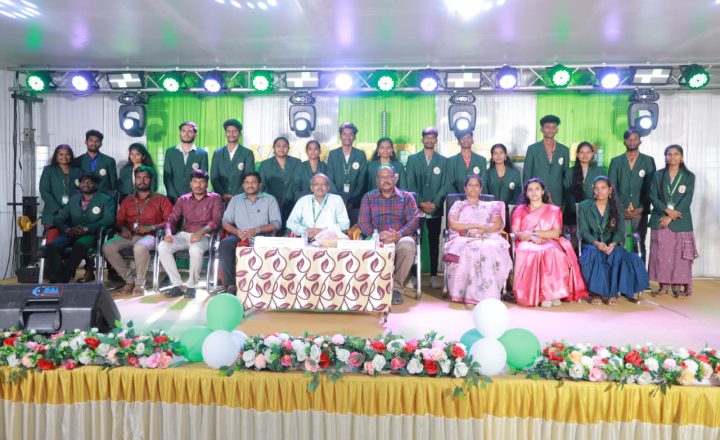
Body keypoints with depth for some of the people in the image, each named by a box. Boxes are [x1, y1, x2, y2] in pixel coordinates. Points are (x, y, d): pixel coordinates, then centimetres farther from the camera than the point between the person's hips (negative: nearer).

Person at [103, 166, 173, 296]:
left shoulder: (161, 200, 9)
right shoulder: (128, 200, 22)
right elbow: (119, 220, 21)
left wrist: (151, 227, -16)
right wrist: (123, 228, -3)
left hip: (150, 236, -4)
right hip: (130, 236, 5)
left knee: (140, 247, -39)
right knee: (107, 247, -25)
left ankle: (139, 283, -20)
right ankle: (130, 279, -14)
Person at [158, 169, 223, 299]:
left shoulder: (215, 198, 7)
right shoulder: (183, 199, 19)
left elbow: (216, 221, -6)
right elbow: (172, 219, 11)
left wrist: (201, 232, -24)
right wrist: (168, 233, -12)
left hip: (204, 236, -4)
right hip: (184, 234, 4)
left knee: (195, 250, -38)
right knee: (162, 247, -24)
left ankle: (191, 285, -17)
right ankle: (177, 285, -16)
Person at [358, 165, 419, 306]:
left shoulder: (406, 197, 13)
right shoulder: (368, 197, 15)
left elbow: (413, 220, -1)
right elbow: (363, 223, 4)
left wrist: (398, 234, -21)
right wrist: (378, 234, -17)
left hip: (400, 238, 0)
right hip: (377, 239, 0)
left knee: (408, 245, -36)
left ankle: (396, 287, -20)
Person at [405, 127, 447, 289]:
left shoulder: (443, 161, 10)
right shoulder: (413, 159, 8)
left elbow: (444, 185, 3)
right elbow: (410, 184, 1)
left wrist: (434, 204, -10)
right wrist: (420, 203, -9)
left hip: (435, 208, 1)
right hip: (416, 207, 0)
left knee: (434, 242, 4)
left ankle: (434, 275, 9)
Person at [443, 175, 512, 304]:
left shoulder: (490, 206, 26)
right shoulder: (458, 205, 23)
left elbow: (498, 225, 7)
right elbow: (452, 224, 3)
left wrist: (480, 230, -12)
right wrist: (476, 225, -6)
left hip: (487, 239, 1)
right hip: (463, 239, -1)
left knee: (490, 249, -39)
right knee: (466, 250, -40)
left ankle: (487, 294, -38)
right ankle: (463, 291, -36)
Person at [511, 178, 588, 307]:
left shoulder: (554, 210, 17)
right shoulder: (520, 209, 18)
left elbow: (556, 233, 3)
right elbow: (515, 232, 5)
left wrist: (534, 232, -6)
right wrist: (531, 237, -14)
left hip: (549, 243, 1)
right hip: (527, 243, -1)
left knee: (553, 252, -36)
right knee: (534, 253, -37)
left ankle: (553, 292, -34)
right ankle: (541, 295, -35)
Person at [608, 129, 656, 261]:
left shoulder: (648, 161, 9)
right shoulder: (616, 161, 11)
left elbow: (650, 187, 3)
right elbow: (612, 187, 4)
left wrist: (642, 208, -8)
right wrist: (620, 209, -7)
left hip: (640, 211, 0)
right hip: (620, 211, 0)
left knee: (640, 245, 2)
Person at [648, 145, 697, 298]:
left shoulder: (689, 176, 3)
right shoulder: (658, 175, 8)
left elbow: (687, 200, -5)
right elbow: (653, 196, 0)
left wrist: (671, 217, -13)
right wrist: (667, 210, -15)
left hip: (680, 222, -1)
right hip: (660, 219, 1)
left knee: (679, 255, -1)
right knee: (661, 254, 1)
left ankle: (678, 286, 6)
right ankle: (664, 285, 9)